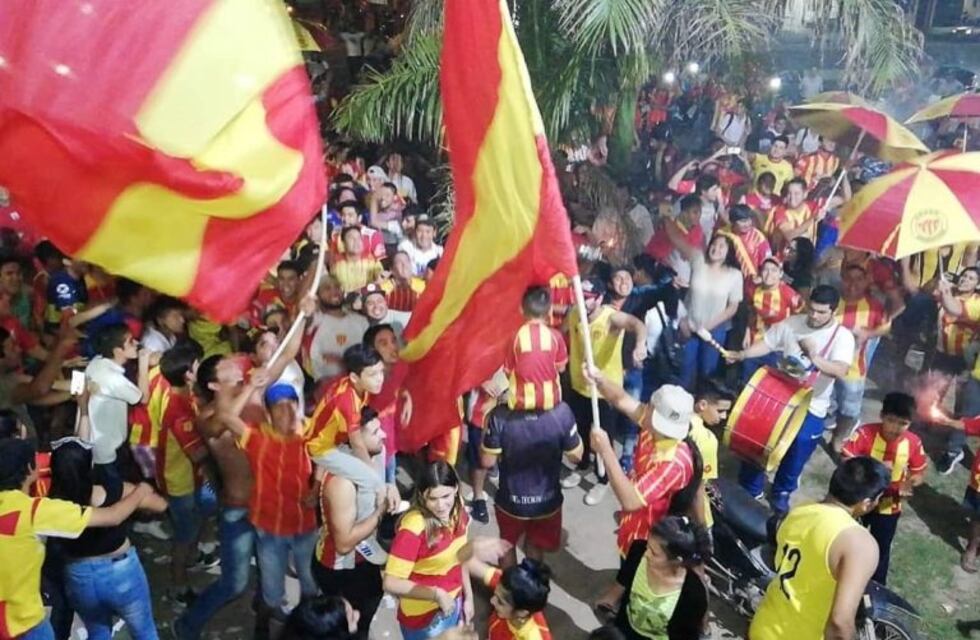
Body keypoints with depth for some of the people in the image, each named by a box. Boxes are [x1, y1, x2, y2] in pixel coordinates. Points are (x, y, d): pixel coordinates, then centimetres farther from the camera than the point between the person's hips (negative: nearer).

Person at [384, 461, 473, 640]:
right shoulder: (414, 527, -28)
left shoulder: (458, 511, -9)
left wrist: (468, 596, 9)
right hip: (424, 617, -6)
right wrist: (436, 594, -32)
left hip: (454, 605, 6)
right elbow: (391, 583, -27)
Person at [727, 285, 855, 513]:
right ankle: (749, 489, 30)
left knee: (797, 451, 5)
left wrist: (814, 358, -45)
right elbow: (767, 343, 4)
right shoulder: (792, 323, -3)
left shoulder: (843, 337, -14)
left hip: (811, 406, -3)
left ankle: (781, 493, 34)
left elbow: (841, 370, -28)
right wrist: (743, 354, -12)